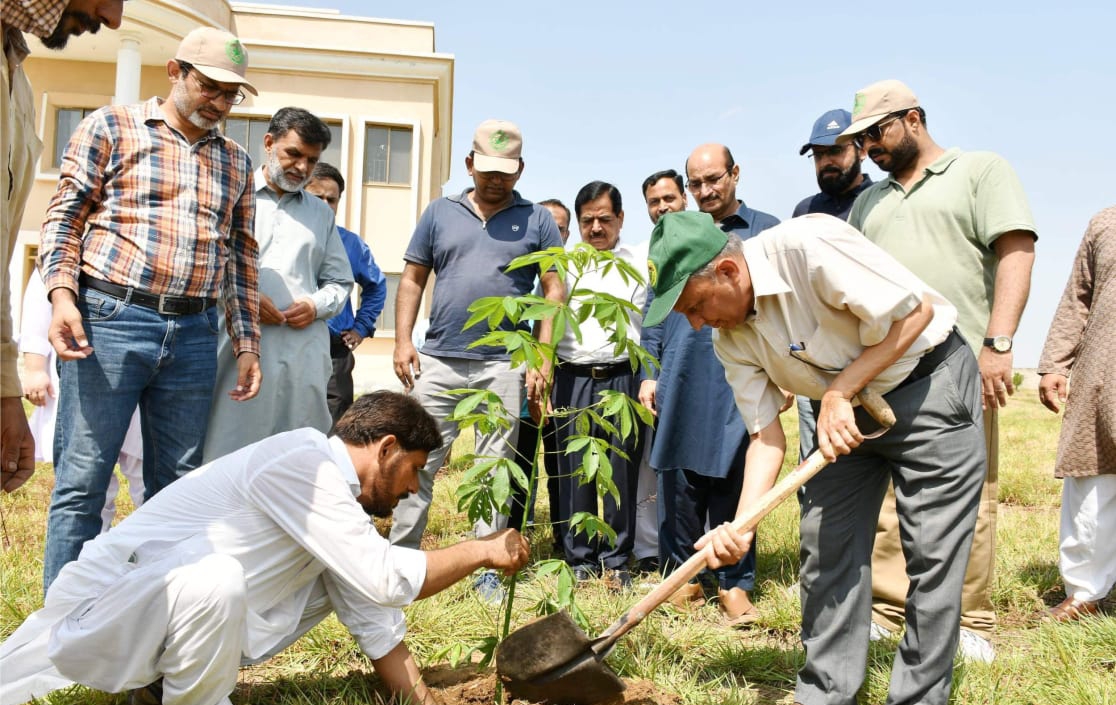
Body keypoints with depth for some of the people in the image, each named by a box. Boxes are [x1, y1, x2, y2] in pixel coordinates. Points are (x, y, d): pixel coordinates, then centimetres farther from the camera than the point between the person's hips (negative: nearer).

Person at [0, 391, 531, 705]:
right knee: (214, 579, -38)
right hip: (98, 615, -9)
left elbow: (375, 623, 11)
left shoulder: (340, 500, 8)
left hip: (164, 615, 9)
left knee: (328, 579, 9)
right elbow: (383, 579, -27)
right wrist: (484, 551, -14)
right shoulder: (302, 462, -21)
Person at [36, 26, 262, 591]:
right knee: (83, 479, -2)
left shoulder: (235, 162, 18)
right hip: (109, 321, -4)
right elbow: (65, 217, 2)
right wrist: (62, 295, -13)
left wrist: (247, 343, 11)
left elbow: (242, 256, 18)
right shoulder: (112, 128, 6)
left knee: (177, 486, 7)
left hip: (194, 336, 4)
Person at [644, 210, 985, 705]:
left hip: (929, 382, -6)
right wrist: (741, 524, -19)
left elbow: (915, 310, -25)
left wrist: (839, 393, -23)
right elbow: (768, 436, -6)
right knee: (825, 545, 4)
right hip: (843, 413, 7)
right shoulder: (731, 337, -6)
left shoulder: (807, 245, -29)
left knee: (932, 551, -6)